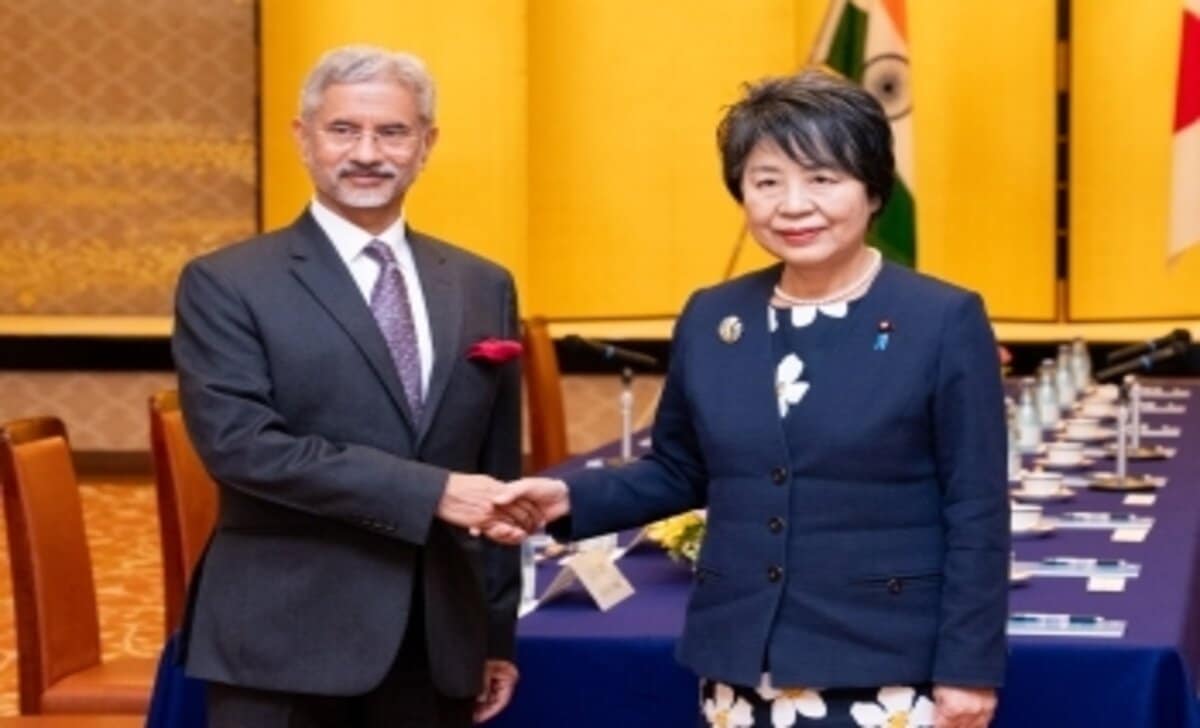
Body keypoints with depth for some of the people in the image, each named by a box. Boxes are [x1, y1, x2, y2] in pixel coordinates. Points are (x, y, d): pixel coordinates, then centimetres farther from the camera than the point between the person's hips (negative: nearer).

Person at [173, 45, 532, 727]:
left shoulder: (483, 287, 11)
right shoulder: (227, 285, -3)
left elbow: (497, 472, 13)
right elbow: (239, 442, -16)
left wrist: (498, 634, 12)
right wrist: (430, 491, -20)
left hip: (437, 645, 4)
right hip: (284, 645, -4)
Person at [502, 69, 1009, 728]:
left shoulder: (944, 322, -6)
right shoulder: (708, 319, 6)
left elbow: (977, 514, -6)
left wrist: (969, 668, -8)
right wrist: (570, 498, -1)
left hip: (885, 670, -4)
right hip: (740, 668, 4)